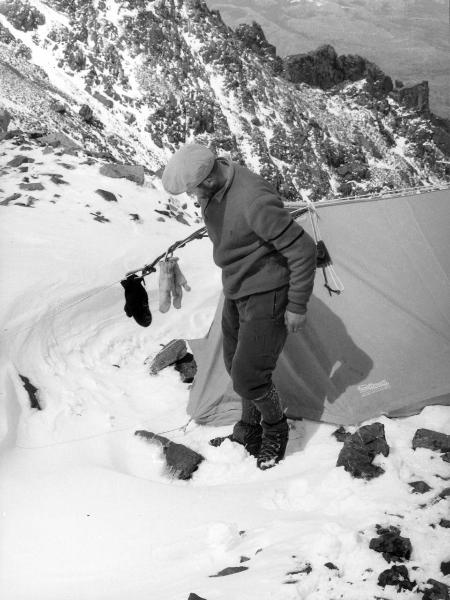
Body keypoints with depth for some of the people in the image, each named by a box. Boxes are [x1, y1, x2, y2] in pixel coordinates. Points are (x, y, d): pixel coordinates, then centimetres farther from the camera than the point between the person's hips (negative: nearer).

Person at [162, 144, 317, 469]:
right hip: (237, 292, 9)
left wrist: (297, 306, -19)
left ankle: (276, 428, 20)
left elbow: (302, 249, -27)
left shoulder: (253, 201, -34)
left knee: (248, 376, -8)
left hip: (266, 296, -9)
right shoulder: (212, 190, -6)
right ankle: (249, 433, 37)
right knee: (237, 365, 18)